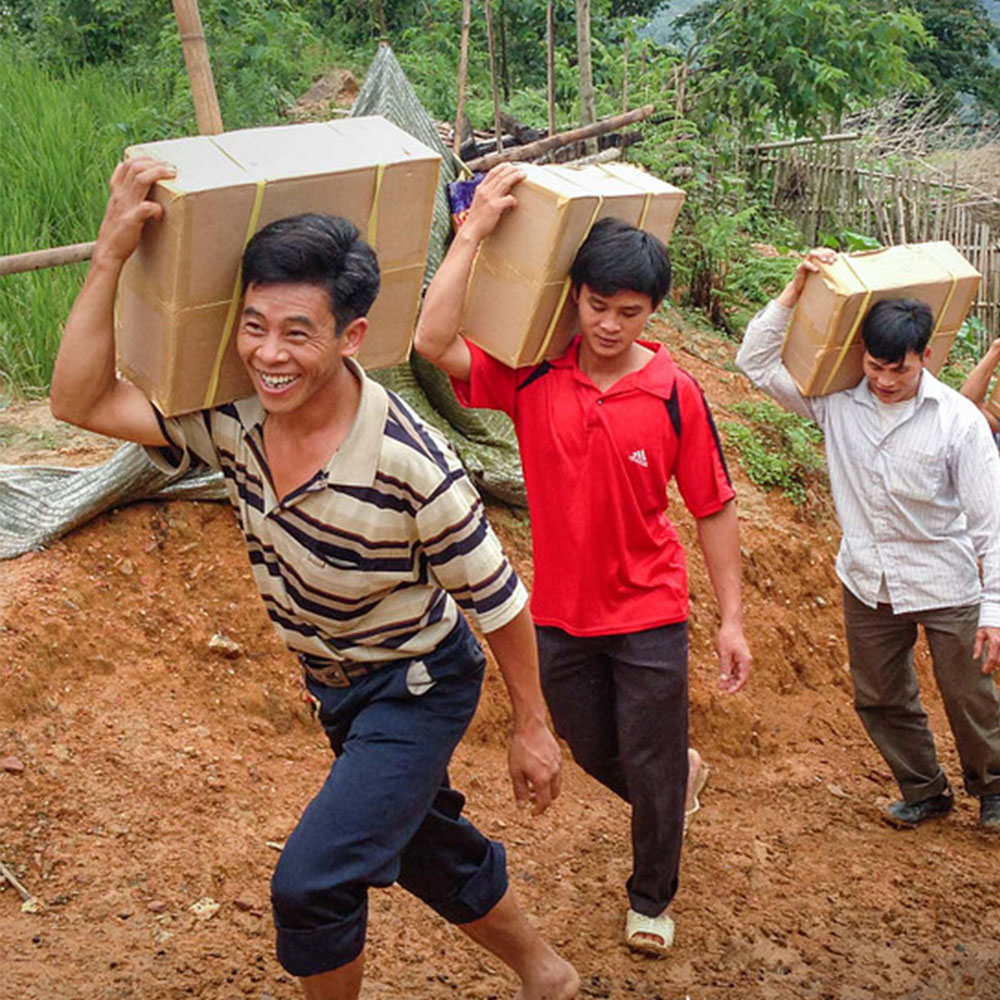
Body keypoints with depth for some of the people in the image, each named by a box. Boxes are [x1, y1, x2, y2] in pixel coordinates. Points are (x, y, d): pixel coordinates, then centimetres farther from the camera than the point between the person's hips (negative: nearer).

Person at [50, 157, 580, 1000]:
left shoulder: (410, 465, -34)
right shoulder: (234, 418, -18)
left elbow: (497, 598, -21)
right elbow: (82, 402, -20)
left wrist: (533, 726, -10)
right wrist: (112, 255, -28)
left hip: (417, 686, -7)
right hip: (336, 684, 7)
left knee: (312, 883, -14)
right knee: (427, 849, 24)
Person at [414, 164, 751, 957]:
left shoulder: (675, 394, -13)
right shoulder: (531, 377, -11)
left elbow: (714, 510, -5)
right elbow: (434, 341, -25)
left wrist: (732, 619, -5)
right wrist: (474, 231, -25)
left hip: (648, 616, -2)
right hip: (559, 614, 2)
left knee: (652, 770, 9)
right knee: (595, 753, 21)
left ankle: (652, 898, 36)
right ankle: (676, 779, 55)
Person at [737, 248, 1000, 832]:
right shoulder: (838, 401, -7)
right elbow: (757, 362, -6)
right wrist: (798, 288, -15)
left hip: (945, 586, -3)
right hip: (868, 585, 4)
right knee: (881, 700, 16)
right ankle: (925, 791, 39)